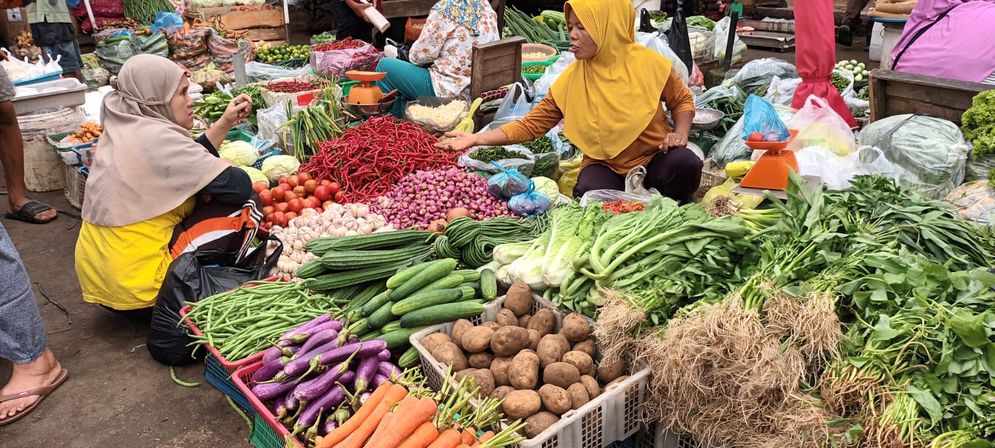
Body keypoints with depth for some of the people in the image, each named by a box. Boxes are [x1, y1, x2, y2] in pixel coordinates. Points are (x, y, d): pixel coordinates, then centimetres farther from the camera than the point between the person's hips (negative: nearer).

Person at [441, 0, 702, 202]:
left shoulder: (649, 64, -10)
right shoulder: (571, 80, -8)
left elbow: (683, 101, 7)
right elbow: (532, 125, -6)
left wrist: (680, 133, -13)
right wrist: (477, 139, -14)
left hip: (654, 158, 1)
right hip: (605, 165, -1)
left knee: (685, 163, -31)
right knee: (589, 192, -34)